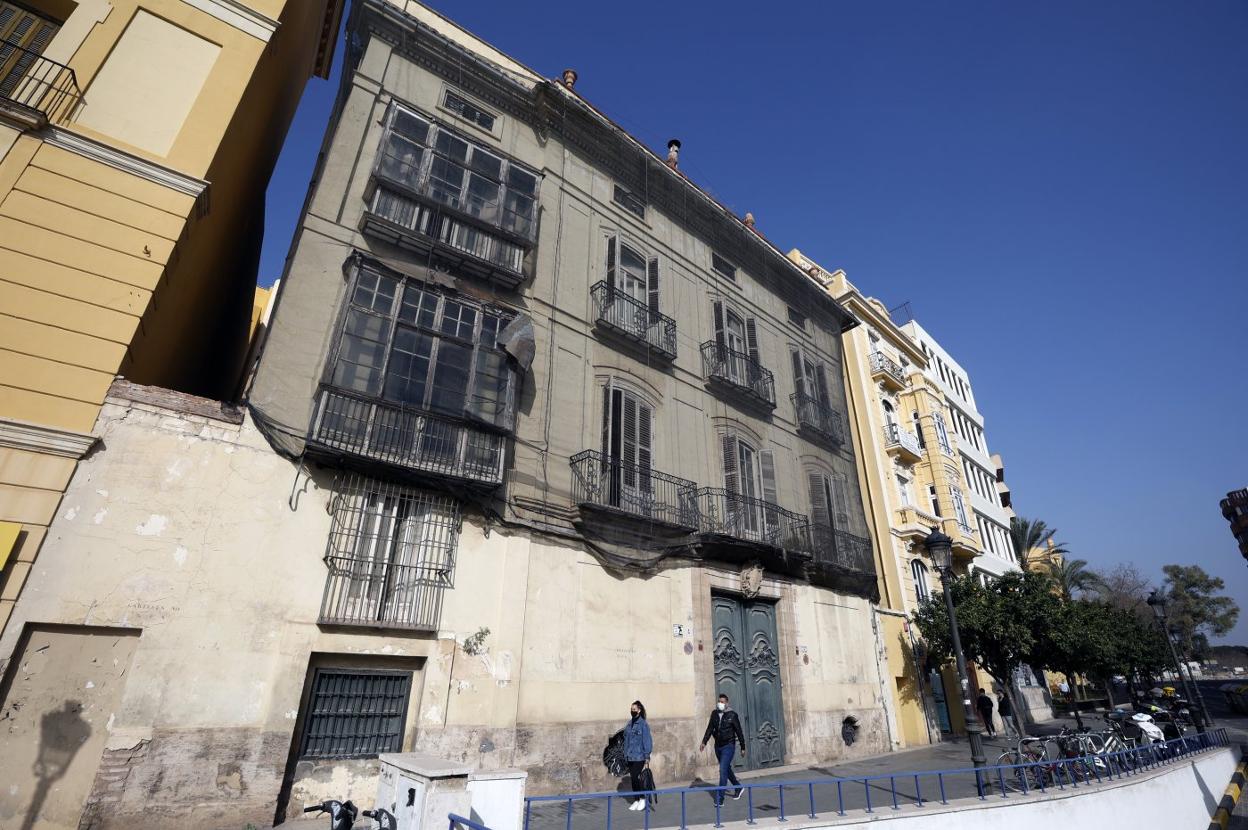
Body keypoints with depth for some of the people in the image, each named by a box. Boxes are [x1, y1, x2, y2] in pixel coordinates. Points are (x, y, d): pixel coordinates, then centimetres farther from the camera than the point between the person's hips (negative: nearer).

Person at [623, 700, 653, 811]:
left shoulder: (643, 724, -11)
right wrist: (626, 754, 12)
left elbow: (647, 742, -11)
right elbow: (626, 739, 14)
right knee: (633, 778, 11)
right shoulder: (629, 724, 7)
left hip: (639, 757, -6)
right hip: (630, 757, 6)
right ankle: (637, 800, 25)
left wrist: (647, 758, -12)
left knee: (638, 778, -5)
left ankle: (643, 799, 14)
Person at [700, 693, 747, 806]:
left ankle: (719, 799, -6)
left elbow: (739, 732, -5)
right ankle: (738, 787, 42)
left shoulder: (732, 715, -11)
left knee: (723, 771, -12)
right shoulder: (714, 714, 1)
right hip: (718, 746, 6)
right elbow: (710, 729, 6)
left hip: (728, 746, -6)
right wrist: (704, 742, -3)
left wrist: (743, 747, -2)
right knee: (726, 769, 19)